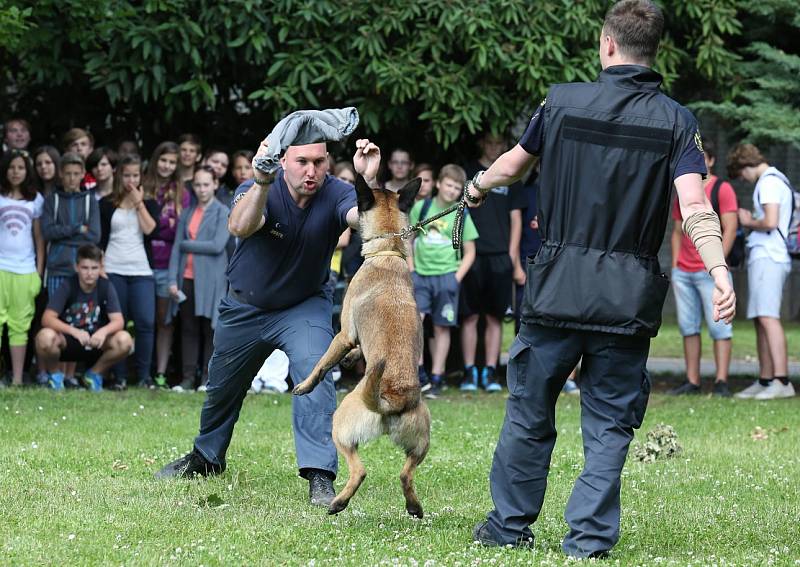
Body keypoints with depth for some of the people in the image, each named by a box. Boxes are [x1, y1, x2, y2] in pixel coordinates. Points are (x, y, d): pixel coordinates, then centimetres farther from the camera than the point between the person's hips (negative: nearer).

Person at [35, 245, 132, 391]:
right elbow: (47, 318, -24)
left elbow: (118, 321, -14)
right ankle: (53, 374, -2)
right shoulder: (67, 286, -14)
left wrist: (103, 331, -38)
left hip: (94, 343, 2)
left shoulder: (106, 287, -8)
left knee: (124, 340, -26)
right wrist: (75, 332, -40)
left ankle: (95, 373, 3)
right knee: (45, 337, -36)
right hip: (67, 341, -2)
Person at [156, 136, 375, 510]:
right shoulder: (258, 191, -26)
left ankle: (320, 476, -26)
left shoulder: (335, 195, -23)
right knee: (222, 388, 19)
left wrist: (370, 183, -65)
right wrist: (262, 184, -66)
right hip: (245, 307, 1)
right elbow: (240, 227, -48)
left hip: (305, 306, -1)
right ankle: (206, 457, 47)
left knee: (313, 375, -28)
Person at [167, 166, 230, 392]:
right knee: (188, 329, 3)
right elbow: (176, 248, 9)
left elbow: (217, 245, -12)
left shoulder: (222, 212, 0)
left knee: (209, 328, -1)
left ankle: (208, 379, 2)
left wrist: (188, 245, -4)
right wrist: (173, 280, -1)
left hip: (211, 280, -4)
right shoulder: (187, 214, 14)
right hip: (187, 278, 4)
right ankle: (188, 378, 5)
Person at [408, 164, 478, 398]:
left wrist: (457, 277, -4)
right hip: (420, 274, 0)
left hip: (446, 275, 0)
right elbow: (408, 239, 12)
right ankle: (419, 373, -6)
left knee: (442, 327, 3)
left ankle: (436, 379, 11)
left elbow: (469, 252, 7)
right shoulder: (421, 207, 4)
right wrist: (410, 268, 3)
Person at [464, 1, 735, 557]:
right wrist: (719, 271, -19)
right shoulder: (676, 121, 0)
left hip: (557, 287, 0)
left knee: (530, 412, 14)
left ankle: (510, 525, 24)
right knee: (609, 425, 8)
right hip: (629, 298, 0)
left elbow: (512, 165, 19)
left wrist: (477, 187, 39)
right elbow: (696, 207, -15)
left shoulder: (562, 102, 2)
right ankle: (590, 539, 3)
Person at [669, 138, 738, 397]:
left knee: (719, 326, -7)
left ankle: (721, 382, -10)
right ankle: (692, 381, 11)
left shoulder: (722, 189, -3)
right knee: (688, 327, 7)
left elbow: (730, 228, -9)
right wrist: (675, 266, 11)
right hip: (683, 273, 7)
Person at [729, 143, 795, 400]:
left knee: (767, 316, -17)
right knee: (760, 320, 11)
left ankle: (782, 381, -25)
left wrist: (749, 223, -3)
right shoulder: (777, 180, 23)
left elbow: (770, 222, -20)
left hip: (767, 258, -11)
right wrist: (751, 221, 12)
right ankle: (765, 381, 13)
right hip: (764, 257, 11)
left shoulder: (769, 182, -9)